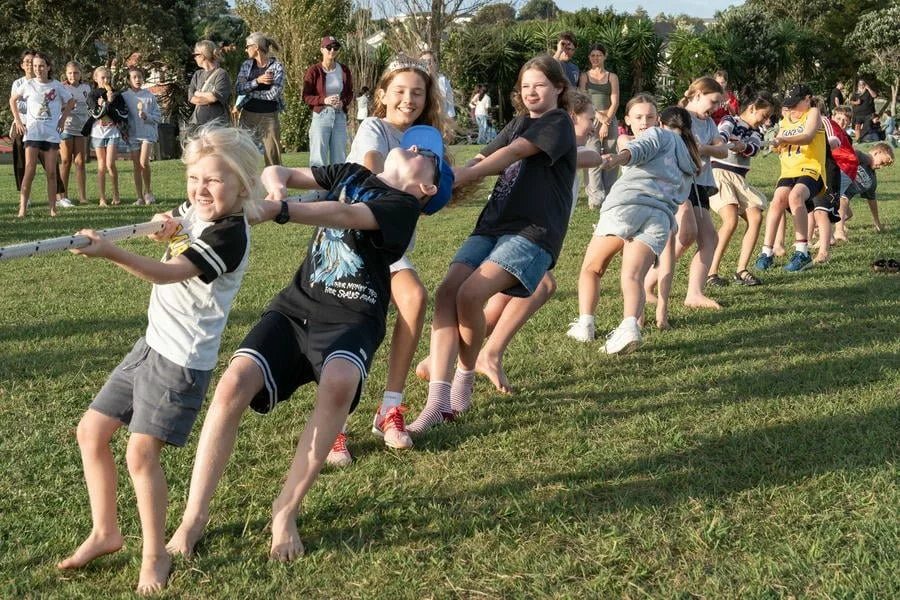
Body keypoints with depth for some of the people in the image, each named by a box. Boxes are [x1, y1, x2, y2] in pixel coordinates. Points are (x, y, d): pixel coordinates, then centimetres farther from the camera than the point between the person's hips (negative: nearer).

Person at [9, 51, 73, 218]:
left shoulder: (57, 86, 1)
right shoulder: (28, 85, 0)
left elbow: (70, 102, 16)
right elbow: (13, 100, 13)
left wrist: (63, 119, 6)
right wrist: (18, 121, 5)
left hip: (52, 133, 1)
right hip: (32, 133, -1)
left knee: (51, 172, 3)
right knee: (29, 171, -9)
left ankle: (53, 209, 9)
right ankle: (22, 208, -9)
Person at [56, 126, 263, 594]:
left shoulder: (229, 235, -20)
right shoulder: (193, 213, 6)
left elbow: (167, 273, -32)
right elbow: (166, 227, 27)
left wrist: (110, 253, -46)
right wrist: (163, 224, 2)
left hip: (183, 360, -9)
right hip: (152, 345, 9)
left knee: (141, 451, -14)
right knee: (91, 431, 10)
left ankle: (154, 556, 4)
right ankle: (105, 532, 25)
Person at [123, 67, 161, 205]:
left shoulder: (149, 96, 5)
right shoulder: (124, 96, 5)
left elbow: (158, 116, 5)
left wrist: (146, 116, -12)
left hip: (148, 133, -1)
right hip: (132, 134, 1)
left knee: (144, 162, -18)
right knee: (137, 166, 3)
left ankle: (147, 191, 1)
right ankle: (139, 197, 8)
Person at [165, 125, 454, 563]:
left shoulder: (402, 205, -1)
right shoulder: (350, 175, 18)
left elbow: (344, 216, -20)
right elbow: (275, 174, 16)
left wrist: (278, 212, -36)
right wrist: (275, 185, -10)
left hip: (351, 319, -4)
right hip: (297, 306, 4)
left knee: (339, 383, -37)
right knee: (235, 382, -22)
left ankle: (286, 510, -21)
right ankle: (193, 519, -13)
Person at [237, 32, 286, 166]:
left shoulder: (277, 66, -5)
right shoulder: (246, 65, 9)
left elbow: (274, 93, -15)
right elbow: (238, 88, -3)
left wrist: (248, 93, -6)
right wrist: (257, 81, -16)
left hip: (269, 116, -4)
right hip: (247, 115, 4)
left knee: (272, 156, -2)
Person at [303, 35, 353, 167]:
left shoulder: (344, 70, 6)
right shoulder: (314, 71, -4)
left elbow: (350, 93, 14)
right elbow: (306, 96, -3)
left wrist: (343, 102, -8)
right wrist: (324, 100, -18)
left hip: (340, 116, 4)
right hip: (321, 115, -4)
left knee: (339, 158, 7)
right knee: (318, 159, -5)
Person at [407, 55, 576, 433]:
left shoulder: (558, 123, -1)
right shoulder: (519, 123, 23)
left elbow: (510, 154, -16)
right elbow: (480, 161, 8)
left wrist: (453, 179, -26)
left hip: (533, 231, -7)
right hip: (493, 224, 7)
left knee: (470, 294, -26)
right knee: (447, 292, -16)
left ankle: (465, 379, 0)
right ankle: (436, 402, -20)